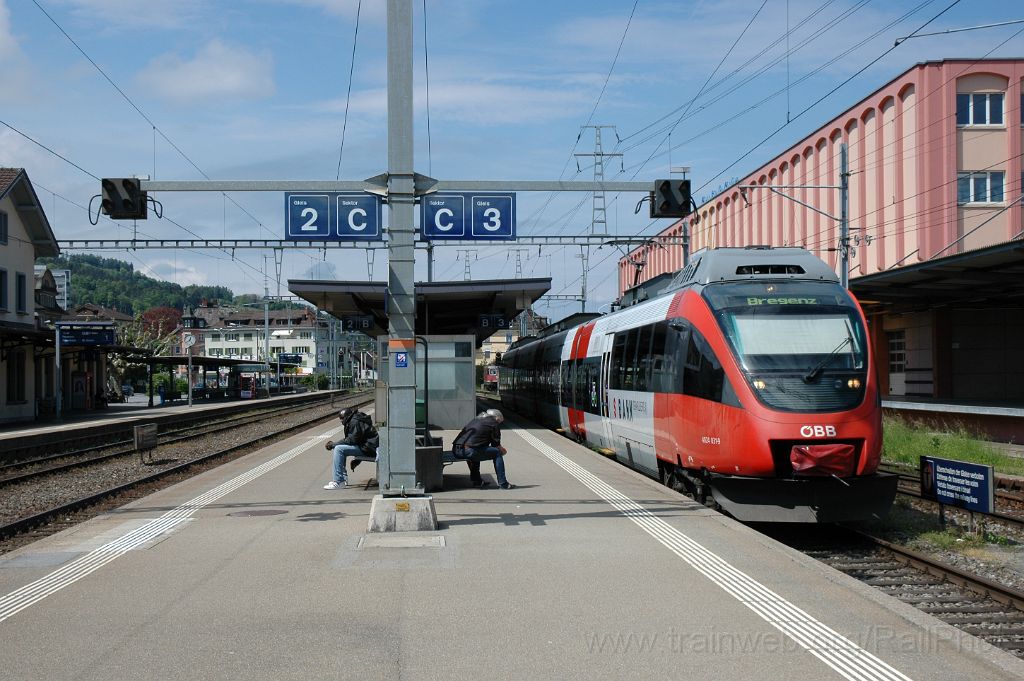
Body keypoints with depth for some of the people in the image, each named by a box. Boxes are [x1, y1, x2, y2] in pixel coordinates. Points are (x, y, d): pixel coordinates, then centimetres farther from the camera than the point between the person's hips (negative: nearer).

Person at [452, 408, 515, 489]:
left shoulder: (476, 420, 30)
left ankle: (476, 481, 34)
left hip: (455, 451, 8)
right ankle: (503, 484, 7)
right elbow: (496, 445, 8)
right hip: (469, 451, -8)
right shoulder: (494, 423, 9)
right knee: (497, 453, 8)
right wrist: (502, 450, 30)